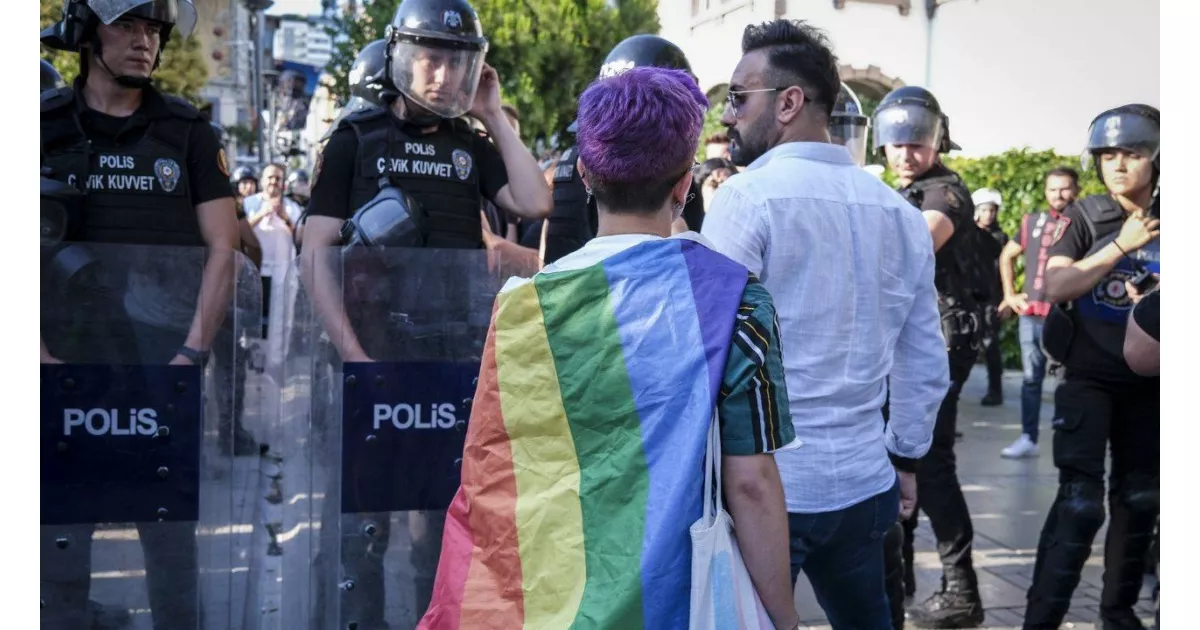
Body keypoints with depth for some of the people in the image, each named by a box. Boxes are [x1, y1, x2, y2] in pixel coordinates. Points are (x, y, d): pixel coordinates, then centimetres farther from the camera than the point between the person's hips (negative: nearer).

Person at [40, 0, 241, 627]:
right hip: (71, 360, 0)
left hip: (163, 363, 0)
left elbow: (223, 250, 3)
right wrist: (41, 357, -7)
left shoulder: (187, 132, 6)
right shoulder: (47, 128, 5)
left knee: (170, 528, 6)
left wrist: (193, 353, -7)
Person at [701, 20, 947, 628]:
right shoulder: (899, 211, 7)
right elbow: (925, 361, 13)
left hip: (760, 482, -6)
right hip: (863, 483, 6)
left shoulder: (749, 195, -12)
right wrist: (905, 454, 24)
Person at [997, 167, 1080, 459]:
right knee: (1030, 378, 8)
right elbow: (1006, 256, 25)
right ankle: (1028, 438, 15)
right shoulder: (1032, 222, 12)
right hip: (1029, 314, 4)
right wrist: (1009, 294, 17)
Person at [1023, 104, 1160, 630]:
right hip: (1089, 377, -4)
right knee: (1080, 501, -11)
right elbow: (1054, 287, -16)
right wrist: (1121, 245, -19)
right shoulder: (1084, 217, -5)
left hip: (1148, 382, 4)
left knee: (1139, 499, 12)